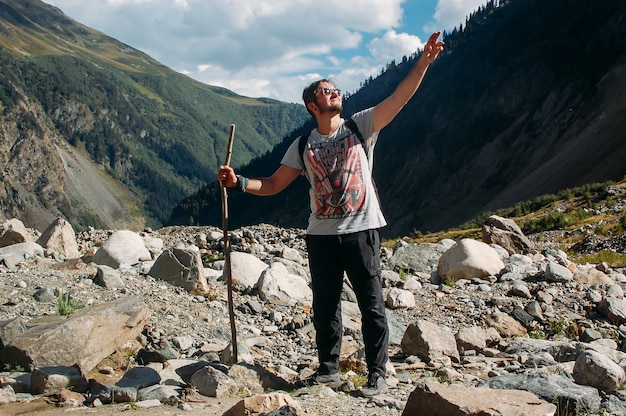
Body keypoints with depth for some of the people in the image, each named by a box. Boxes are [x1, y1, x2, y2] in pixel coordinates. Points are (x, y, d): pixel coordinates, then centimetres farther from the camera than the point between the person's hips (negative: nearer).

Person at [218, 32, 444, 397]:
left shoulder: (361, 126, 1)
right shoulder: (303, 146, 8)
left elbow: (399, 98, -9)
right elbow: (274, 184, 8)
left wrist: (424, 61, -20)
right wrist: (238, 182, -7)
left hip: (361, 230, -2)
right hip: (322, 234, 3)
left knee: (372, 304, 2)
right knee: (325, 305, 11)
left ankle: (378, 373, 13)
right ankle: (329, 368, 27)